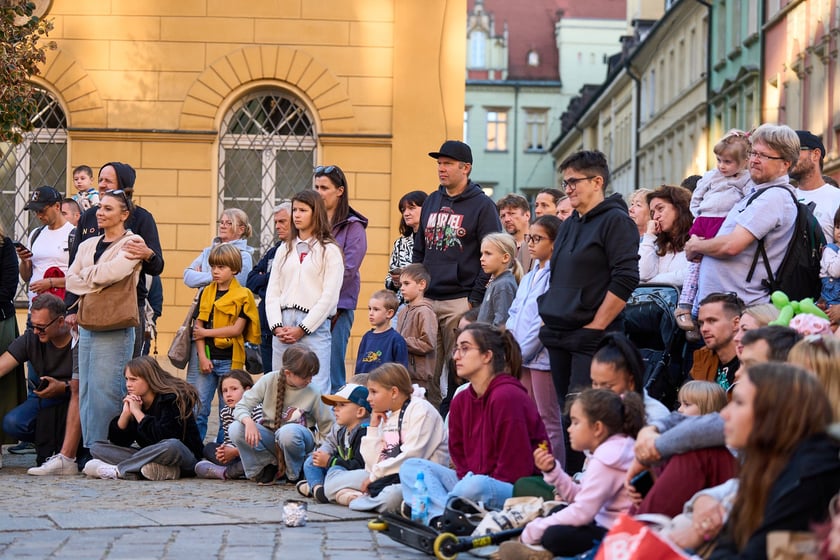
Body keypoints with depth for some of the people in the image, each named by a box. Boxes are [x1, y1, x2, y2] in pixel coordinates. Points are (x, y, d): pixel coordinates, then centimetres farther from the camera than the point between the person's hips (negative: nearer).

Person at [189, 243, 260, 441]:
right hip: (206, 358, 3)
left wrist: (206, 332, -7)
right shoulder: (206, 293, 10)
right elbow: (198, 325, 5)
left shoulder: (243, 296, -3)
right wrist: (202, 356, -6)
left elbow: (237, 329, -11)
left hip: (229, 359, -3)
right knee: (198, 407, 3)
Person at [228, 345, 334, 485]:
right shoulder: (269, 380, -11)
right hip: (270, 439, 2)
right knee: (236, 429, -26)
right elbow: (241, 407, -12)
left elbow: (328, 426, -2)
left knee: (288, 432, -40)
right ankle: (270, 467, -5)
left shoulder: (312, 394, -10)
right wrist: (249, 422, -34)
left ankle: (295, 474, -9)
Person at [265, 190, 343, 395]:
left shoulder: (329, 251, 1)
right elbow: (272, 292, 12)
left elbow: (329, 296, -6)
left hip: (313, 327, -5)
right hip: (283, 327, 5)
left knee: (315, 390, -10)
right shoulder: (284, 250, 16)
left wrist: (302, 329, -10)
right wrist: (277, 327, -3)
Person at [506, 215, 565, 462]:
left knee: (548, 419, -3)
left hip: (542, 356, -9)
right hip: (523, 357, 9)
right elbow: (514, 314, 17)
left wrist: (524, 349, -15)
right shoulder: (529, 277, 16)